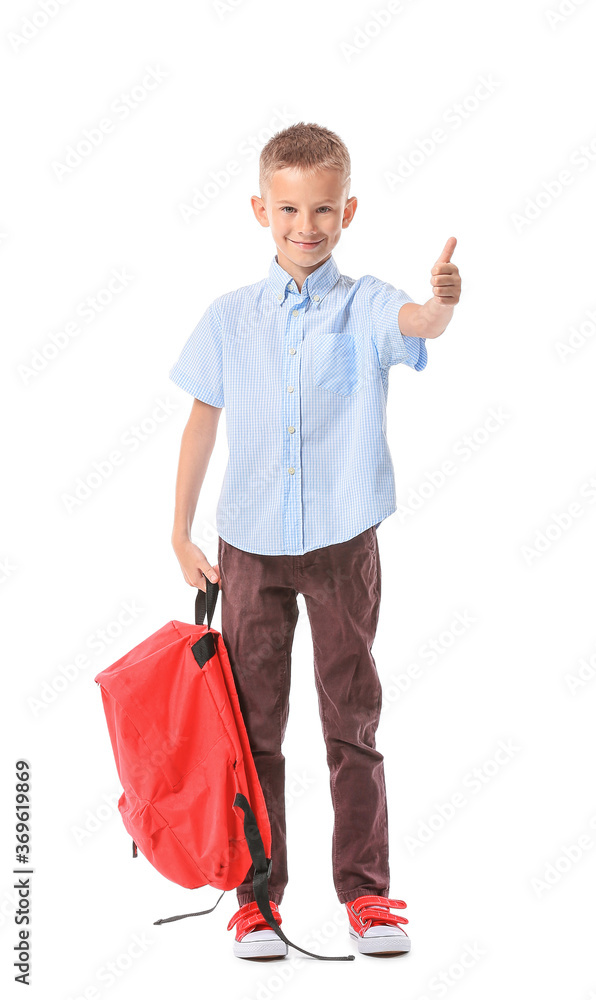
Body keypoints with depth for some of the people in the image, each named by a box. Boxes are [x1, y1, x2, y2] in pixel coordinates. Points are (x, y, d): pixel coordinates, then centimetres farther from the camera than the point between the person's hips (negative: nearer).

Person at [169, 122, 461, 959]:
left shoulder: (366, 307, -4)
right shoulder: (230, 317, 3)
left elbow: (418, 324, -26)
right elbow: (202, 422, 8)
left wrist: (444, 300, -50)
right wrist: (182, 532, 7)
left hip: (344, 544, -1)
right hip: (250, 546, 2)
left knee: (354, 717, 6)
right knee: (253, 721, 8)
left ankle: (366, 890, 17)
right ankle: (256, 892, 19)